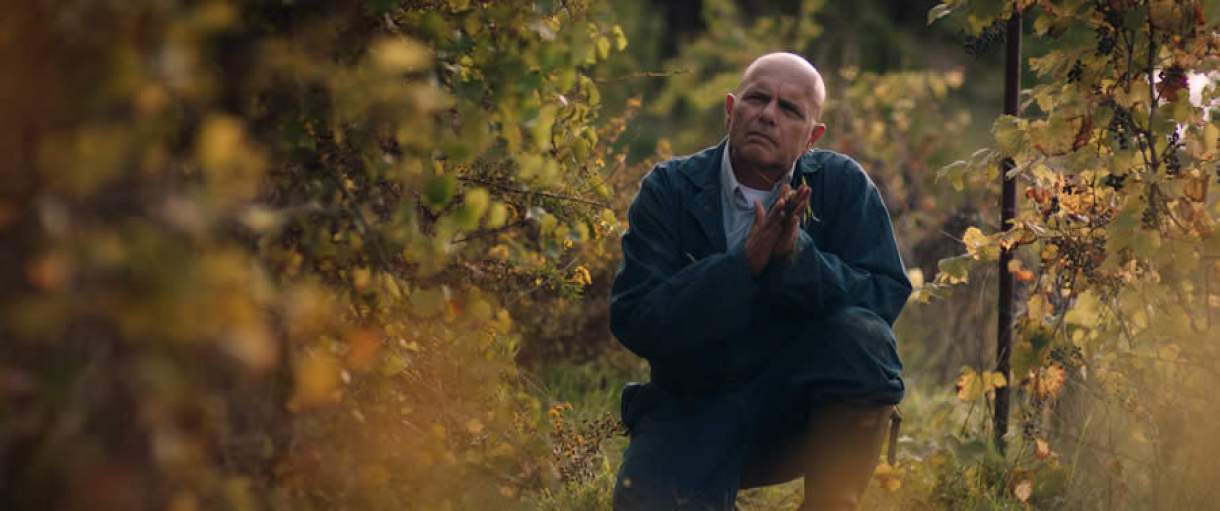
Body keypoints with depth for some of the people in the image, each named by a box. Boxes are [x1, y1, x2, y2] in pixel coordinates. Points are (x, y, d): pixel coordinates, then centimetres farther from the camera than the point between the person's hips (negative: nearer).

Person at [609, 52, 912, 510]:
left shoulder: (844, 184, -1)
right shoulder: (669, 190, -3)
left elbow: (888, 297, -12)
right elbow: (634, 322, -14)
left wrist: (796, 254, -28)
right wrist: (746, 262, -26)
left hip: (807, 403, 1)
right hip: (696, 411, -1)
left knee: (862, 333, -28)